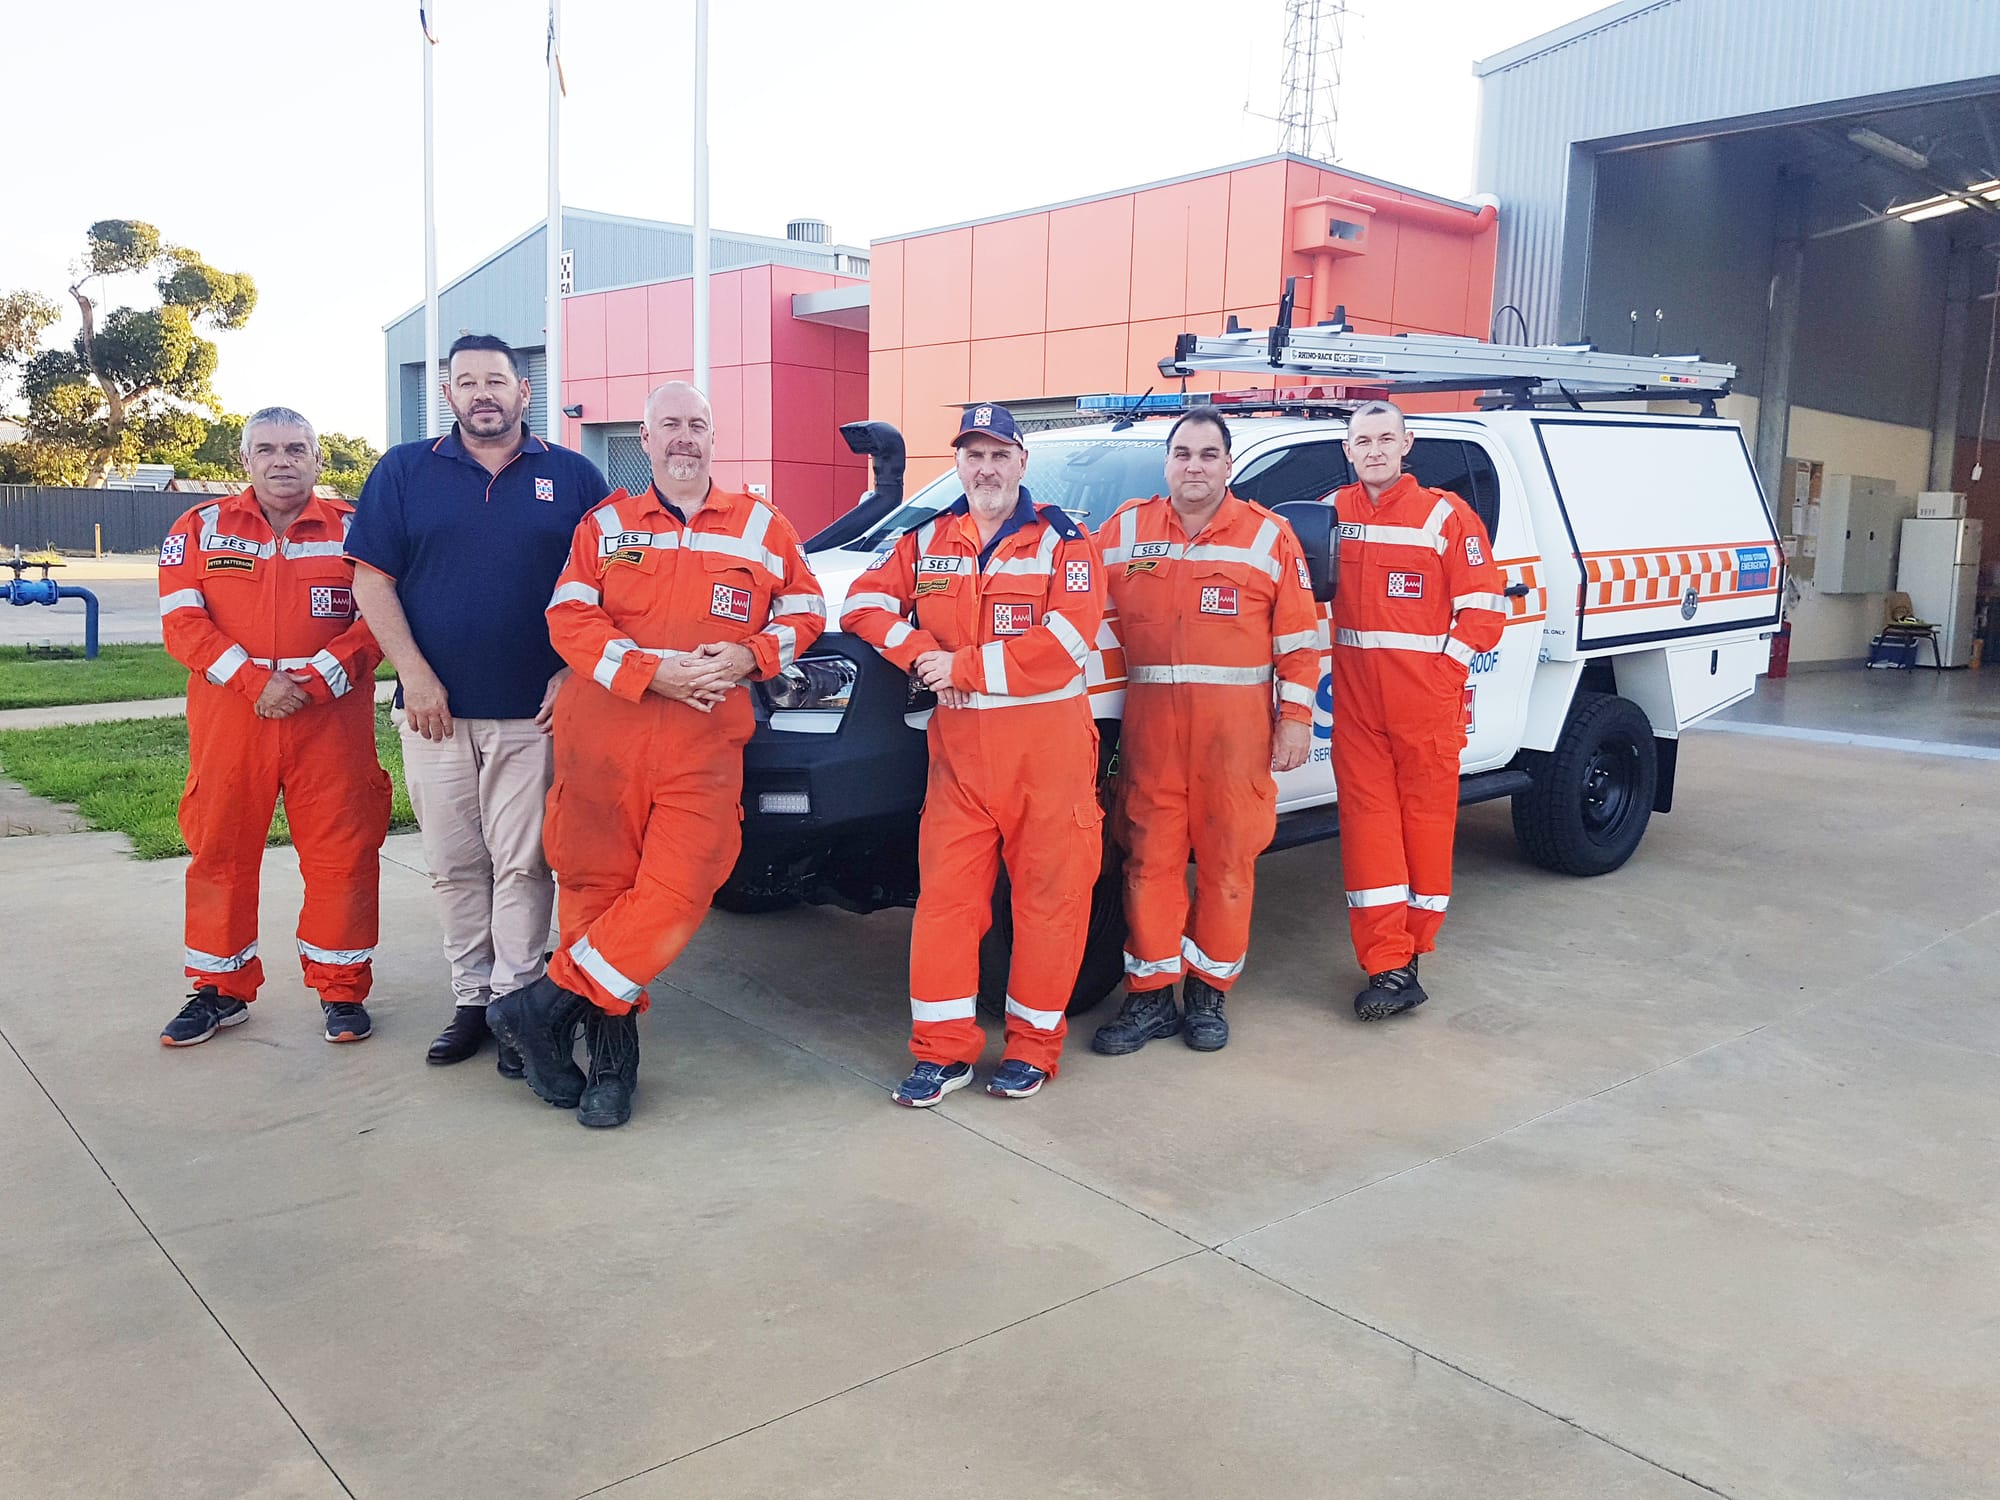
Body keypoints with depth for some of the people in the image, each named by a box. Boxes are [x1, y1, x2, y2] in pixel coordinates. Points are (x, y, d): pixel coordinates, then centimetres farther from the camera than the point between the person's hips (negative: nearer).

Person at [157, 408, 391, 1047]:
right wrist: (255, 681, -14)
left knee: (342, 852, 1)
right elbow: (182, 623, -1)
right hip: (229, 720, 2)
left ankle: (342, 988, 17)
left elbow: (377, 620, -2)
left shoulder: (353, 528, 4)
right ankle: (221, 989, 24)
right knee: (220, 852, 9)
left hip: (332, 719, -1)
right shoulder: (200, 528, 7)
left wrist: (315, 681, -14)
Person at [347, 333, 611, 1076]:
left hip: (533, 711, -1)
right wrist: (415, 674, -6)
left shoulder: (573, 476, 6)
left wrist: (572, 674, -4)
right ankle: (471, 996, 18)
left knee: (522, 864, -1)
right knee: (454, 865, 7)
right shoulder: (404, 471, 8)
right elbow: (372, 580, 4)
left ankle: (516, 1000, 9)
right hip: (434, 708, 2)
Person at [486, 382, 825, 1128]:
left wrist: (749, 655, -5)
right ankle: (612, 1043, 14)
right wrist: (652, 672, -13)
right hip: (602, 735, 0)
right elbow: (568, 618, 2)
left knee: (678, 891, -13)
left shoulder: (762, 527, 14)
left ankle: (548, 1004, 0)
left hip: (707, 742, 0)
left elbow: (804, 609, 16)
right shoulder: (605, 524, 12)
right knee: (597, 884, 1)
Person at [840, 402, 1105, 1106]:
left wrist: (963, 666, -14)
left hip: (1048, 744, -3)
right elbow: (865, 602, 11)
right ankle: (943, 1049, 11)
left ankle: (1033, 1043, 16)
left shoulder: (1062, 540, -1)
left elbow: (1064, 641, -13)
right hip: (958, 745, 3)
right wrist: (920, 654, -7)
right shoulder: (927, 540, 13)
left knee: (1050, 894, 2)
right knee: (945, 894, 1)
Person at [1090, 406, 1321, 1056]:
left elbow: (1298, 636, 4)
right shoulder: (1125, 529, 9)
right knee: (1150, 856, 3)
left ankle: (1209, 992, 18)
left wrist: (1296, 717, -2)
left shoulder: (1268, 535, 5)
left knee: (1228, 856, 3)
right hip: (1150, 719, 1)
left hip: (1236, 723, -1)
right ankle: (1150, 996, 14)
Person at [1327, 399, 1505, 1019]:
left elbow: (1483, 610, -2)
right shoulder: (1330, 514, 9)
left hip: (1428, 701, -3)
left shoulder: (1447, 516, -2)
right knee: (1368, 821, -1)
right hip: (1355, 699, 3)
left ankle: (1411, 941, 17)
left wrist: (1442, 673, -8)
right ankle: (1389, 965, 1)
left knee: (1426, 817, 4)